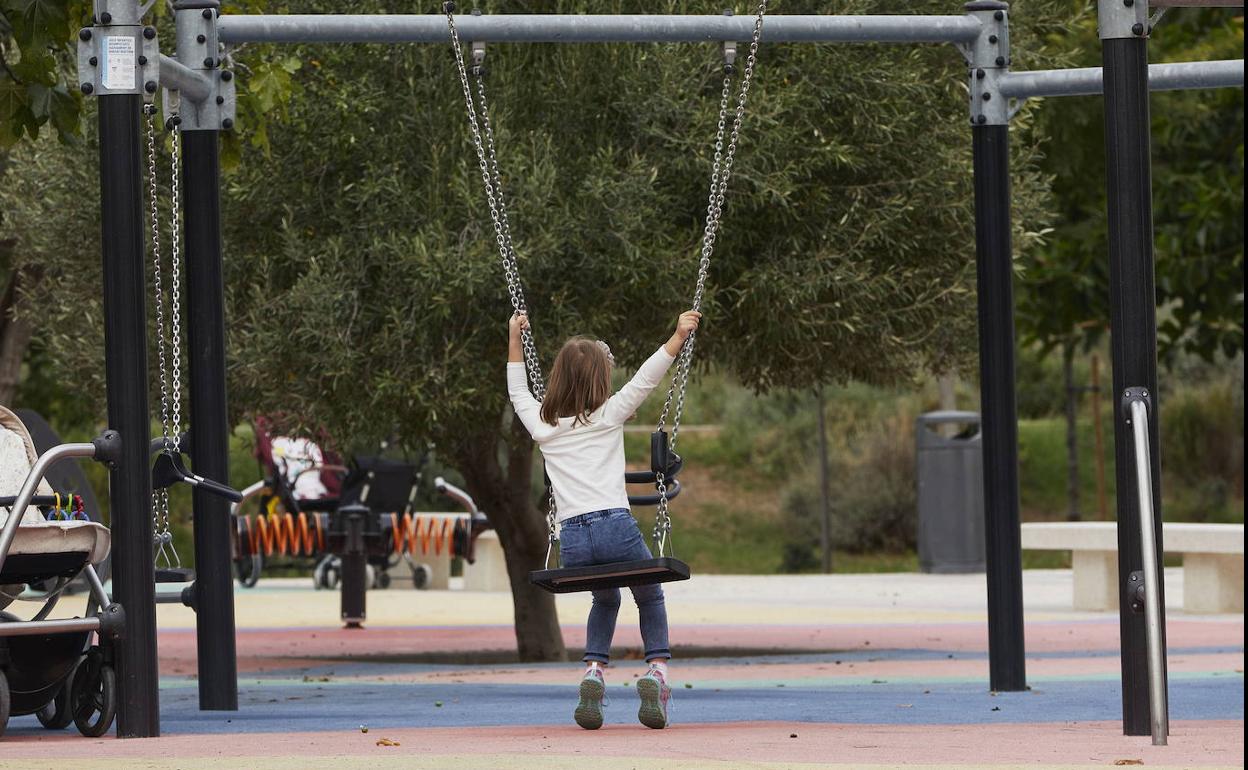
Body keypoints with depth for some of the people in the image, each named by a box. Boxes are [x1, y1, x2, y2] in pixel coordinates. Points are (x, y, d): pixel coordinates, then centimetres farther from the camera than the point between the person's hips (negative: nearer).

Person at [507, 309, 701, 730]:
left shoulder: (543, 425, 14)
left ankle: (594, 672, 8)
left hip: (571, 539, 3)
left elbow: (518, 392, 31)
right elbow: (646, 379, 3)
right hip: (616, 528, -3)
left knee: (605, 599, 31)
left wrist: (515, 340, 39)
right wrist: (679, 336, 7)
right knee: (650, 597, 22)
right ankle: (656, 671, -1)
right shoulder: (609, 415, 5)